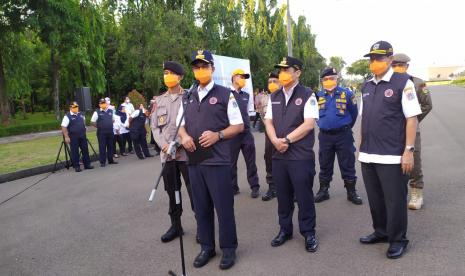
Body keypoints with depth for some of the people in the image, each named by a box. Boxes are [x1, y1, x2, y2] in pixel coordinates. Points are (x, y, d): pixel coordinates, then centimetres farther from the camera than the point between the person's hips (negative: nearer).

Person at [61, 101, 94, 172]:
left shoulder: (81, 114, 10)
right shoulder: (67, 116, -9)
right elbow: (63, 127, -12)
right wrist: (66, 137, -17)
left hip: (83, 136, 5)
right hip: (73, 137, -5)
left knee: (85, 150, 8)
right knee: (75, 152, 0)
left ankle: (87, 164, 18)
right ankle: (76, 166, 8)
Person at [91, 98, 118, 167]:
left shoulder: (111, 111, 7)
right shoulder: (97, 112, -6)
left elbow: (113, 119, 22)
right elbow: (93, 122, -3)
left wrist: (109, 125, 12)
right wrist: (99, 127, 0)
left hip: (110, 131, 4)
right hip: (101, 132, -4)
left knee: (110, 146, 11)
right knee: (102, 147, 0)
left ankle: (110, 160, 23)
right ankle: (102, 162, 6)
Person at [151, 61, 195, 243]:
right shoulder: (159, 100, 14)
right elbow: (155, 127, 11)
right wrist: (164, 145, -5)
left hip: (186, 152, -4)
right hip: (167, 154, 5)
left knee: (194, 191, 0)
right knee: (171, 192, 12)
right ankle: (175, 225, 26)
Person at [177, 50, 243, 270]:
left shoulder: (224, 94, -1)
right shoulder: (187, 99, 14)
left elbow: (239, 126, -1)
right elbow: (180, 125, 20)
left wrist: (218, 135, -17)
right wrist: (184, 136, -3)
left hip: (218, 160, -5)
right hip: (194, 160, 5)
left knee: (224, 206, 2)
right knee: (201, 207, 13)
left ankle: (228, 248, 20)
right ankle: (206, 247, 28)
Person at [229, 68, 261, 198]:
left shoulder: (246, 95, 11)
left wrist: (247, 125, 14)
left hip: (246, 133, 4)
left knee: (250, 161, 7)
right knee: (231, 162, 7)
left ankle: (255, 187, 17)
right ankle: (233, 187, 20)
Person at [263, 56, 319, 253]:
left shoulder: (307, 95, -4)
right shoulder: (274, 97, 13)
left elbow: (309, 124, -12)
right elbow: (268, 122, 10)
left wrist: (287, 140, -14)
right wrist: (276, 141, -9)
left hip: (301, 155, -5)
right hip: (278, 155, 5)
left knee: (304, 196, 3)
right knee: (283, 195, 13)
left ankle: (308, 233, 19)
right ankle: (285, 230, 29)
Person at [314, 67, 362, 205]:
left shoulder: (346, 93, -5)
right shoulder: (318, 96, 2)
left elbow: (354, 113, 5)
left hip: (343, 135, -2)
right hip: (324, 135, 2)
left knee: (347, 165, 5)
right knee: (325, 165, 12)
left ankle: (351, 192, 16)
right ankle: (323, 190, 24)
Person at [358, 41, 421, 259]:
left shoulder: (403, 82, -6)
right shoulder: (366, 86, 12)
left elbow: (411, 118, -8)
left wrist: (409, 150, -13)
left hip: (392, 155, -6)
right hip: (368, 155, 6)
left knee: (395, 200, 5)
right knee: (374, 198, 16)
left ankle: (398, 239, 22)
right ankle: (381, 231, 34)